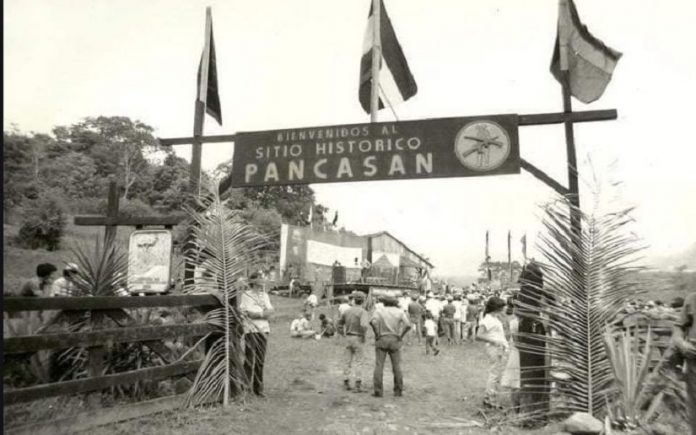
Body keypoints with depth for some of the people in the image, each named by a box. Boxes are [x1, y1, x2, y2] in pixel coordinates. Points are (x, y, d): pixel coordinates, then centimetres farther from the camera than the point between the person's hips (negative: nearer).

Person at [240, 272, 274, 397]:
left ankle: (258, 389, 14)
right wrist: (262, 313, -9)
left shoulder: (264, 295, 16)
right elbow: (246, 312, -11)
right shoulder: (245, 294, 0)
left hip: (264, 330, 5)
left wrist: (255, 313, -11)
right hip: (251, 330, -5)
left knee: (260, 361, 7)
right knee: (249, 361, -4)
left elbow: (271, 311, 6)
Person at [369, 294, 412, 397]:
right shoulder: (400, 312, 5)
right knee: (397, 366, 9)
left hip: (381, 340, -1)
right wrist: (401, 336, -1)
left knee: (379, 366, 0)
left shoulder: (379, 311, 2)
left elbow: (373, 322, -18)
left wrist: (377, 334, -8)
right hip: (395, 341, 1)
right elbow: (408, 325, -10)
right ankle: (398, 391, 10)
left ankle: (378, 391, -4)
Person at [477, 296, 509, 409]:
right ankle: (491, 401, 5)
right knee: (494, 375, -4)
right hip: (494, 349, -10)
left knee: (498, 375, 13)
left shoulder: (495, 318, 15)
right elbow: (479, 335, -20)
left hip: (501, 349, 10)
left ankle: (488, 399, 22)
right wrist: (494, 341, -23)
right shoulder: (487, 320, -14)